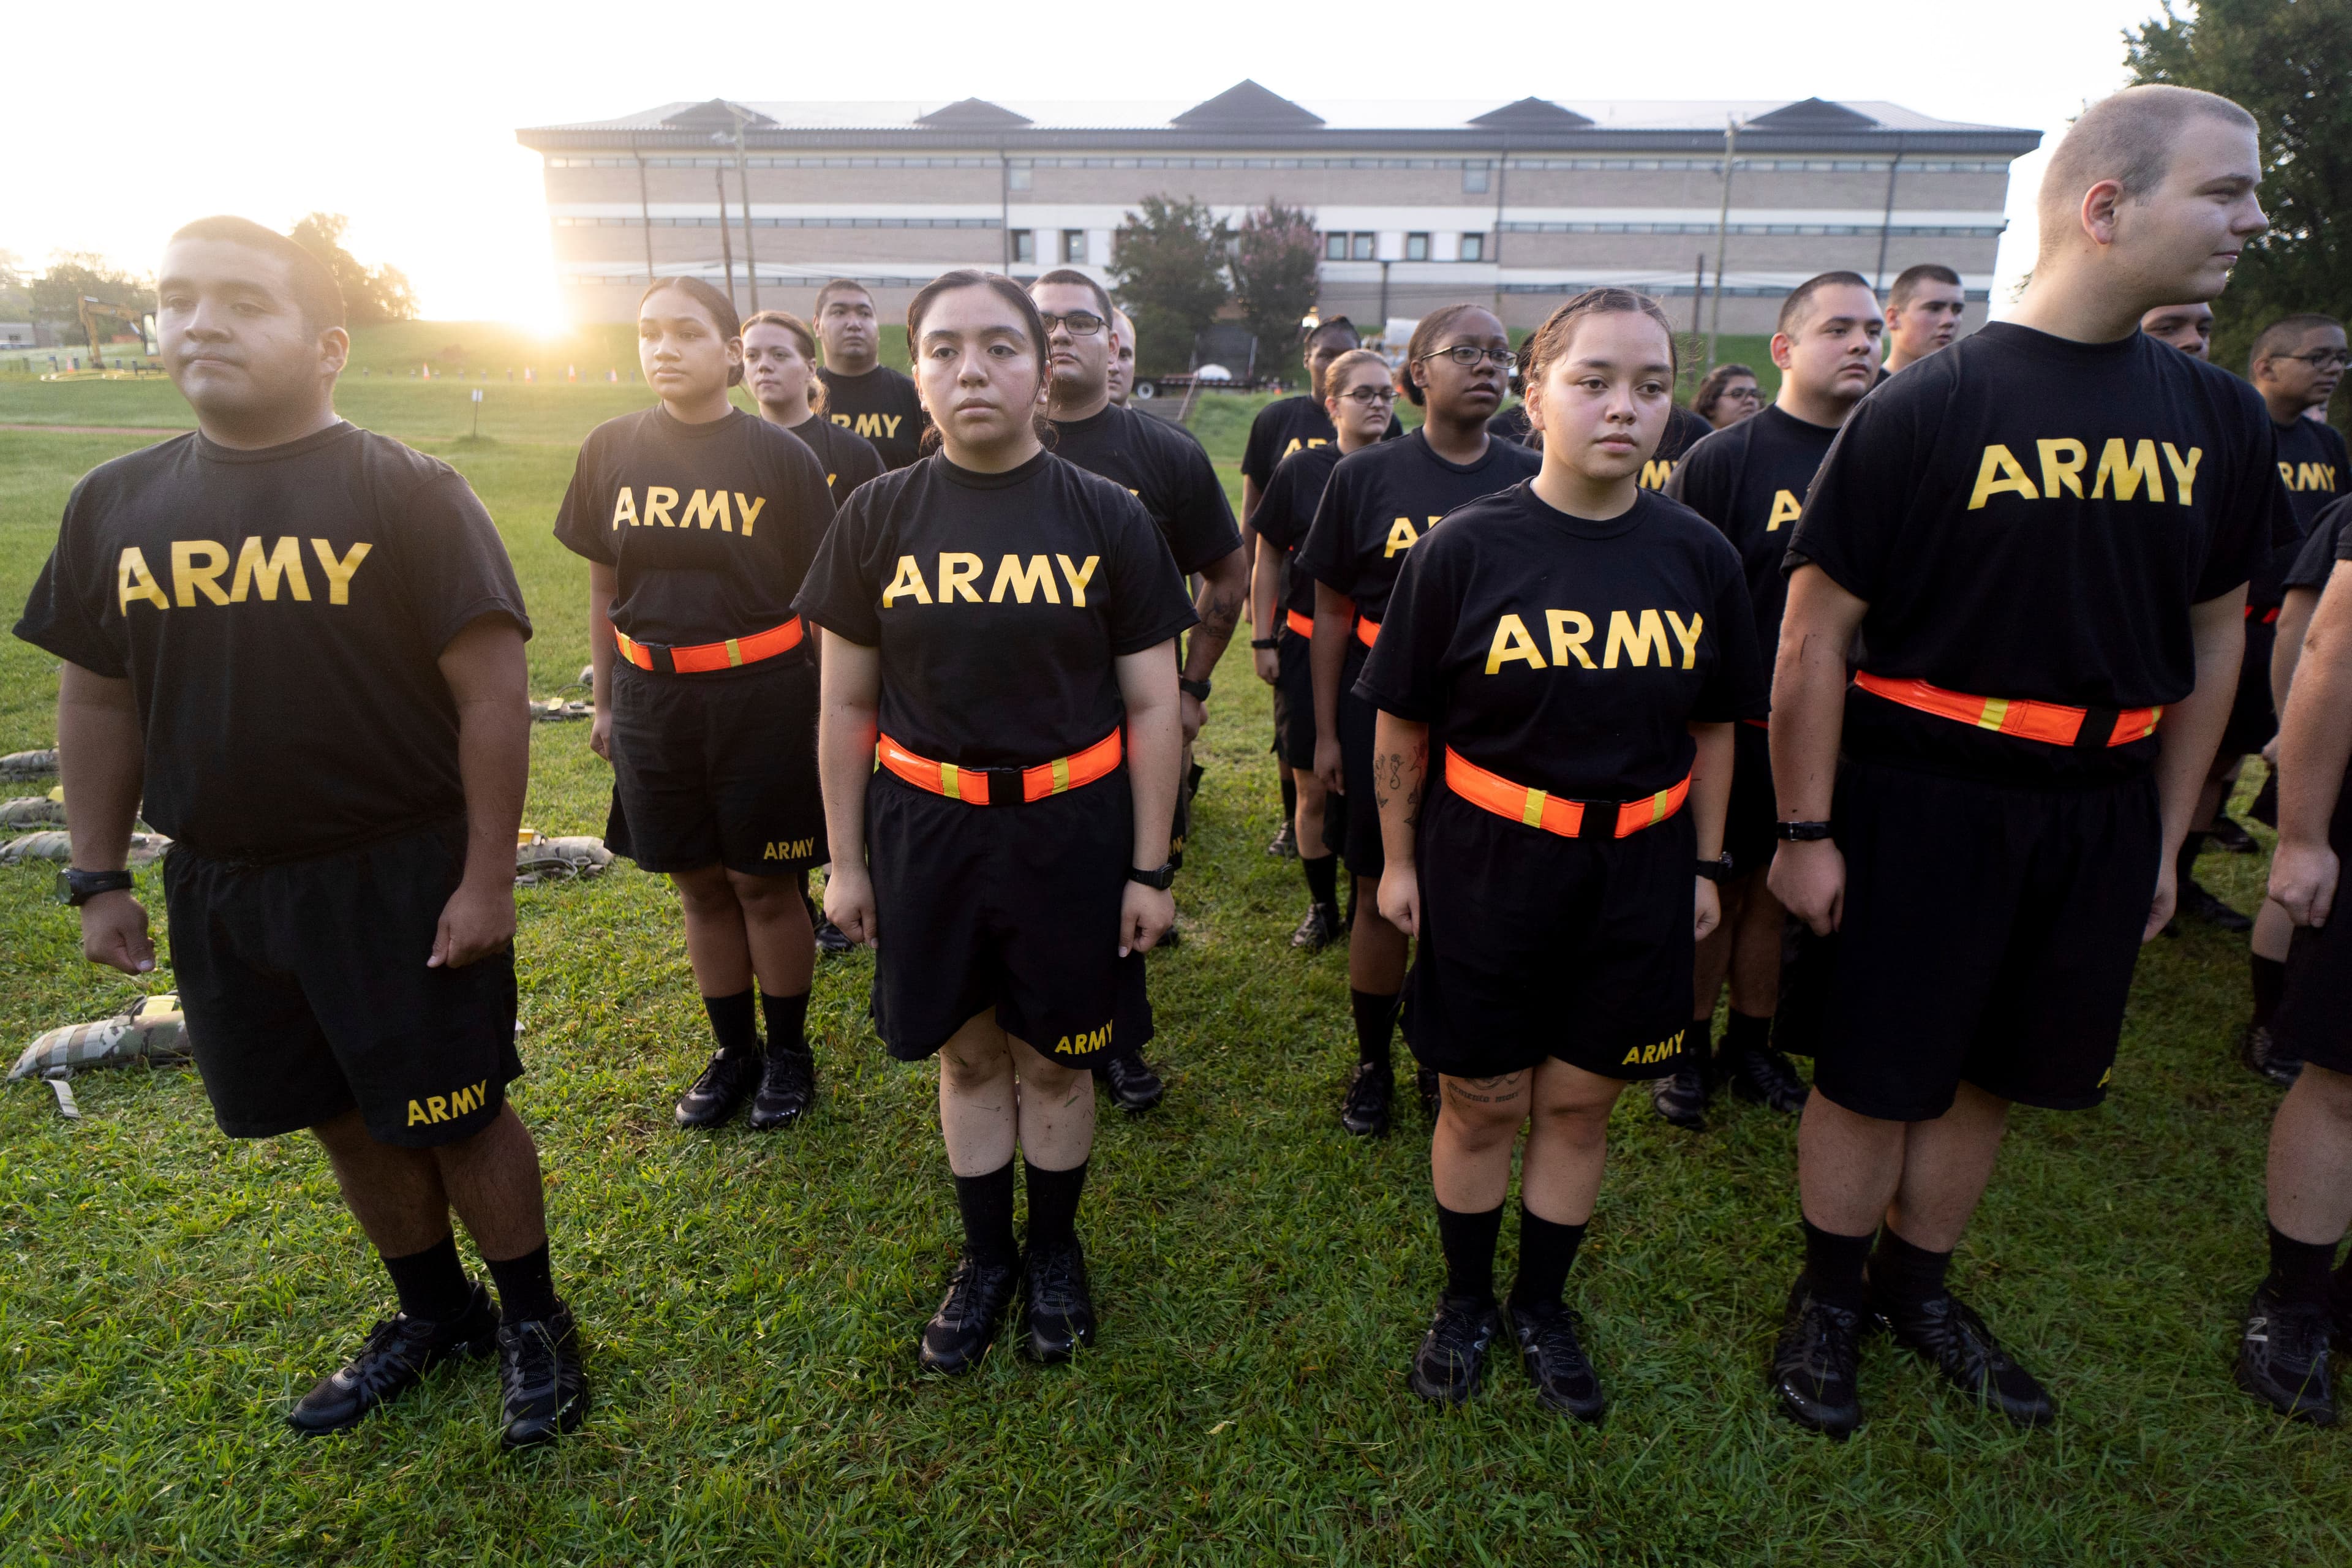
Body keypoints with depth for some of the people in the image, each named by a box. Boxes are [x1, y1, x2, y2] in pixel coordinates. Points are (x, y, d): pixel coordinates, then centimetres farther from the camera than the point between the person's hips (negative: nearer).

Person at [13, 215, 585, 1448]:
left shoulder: (408, 494, -11)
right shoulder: (116, 503, 5)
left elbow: (492, 693, -14)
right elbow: (97, 701, 12)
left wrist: (487, 879, -15)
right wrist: (98, 880, 11)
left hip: (400, 878, -5)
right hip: (219, 887, 5)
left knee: (454, 1114, 6)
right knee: (347, 1119, 17)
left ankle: (532, 1322, 28)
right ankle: (431, 1313, 39)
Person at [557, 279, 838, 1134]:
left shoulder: (778, 455, -5)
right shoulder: (612, 449, 4)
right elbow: (604, 585, 11)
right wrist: (605, 701, 12)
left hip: (762, 694, -3)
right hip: (653, 699, 3)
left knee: (764, 883, 5)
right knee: (700, 884, 12)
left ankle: (789, 1051, 24)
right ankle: (732, 1051, 29)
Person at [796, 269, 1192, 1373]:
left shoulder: (1109, 520, -5)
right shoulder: (878, 518, -2)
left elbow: (1151, 706, -2)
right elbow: (848, 705, 4)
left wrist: (1149, 869, -4)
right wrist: (845, 861, 5)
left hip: (1069, 827, -1)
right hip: (924, 827, 1)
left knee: (1053, 1062, 13)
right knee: (967, 1055, 15)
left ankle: (1055, 1253, 38)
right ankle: (985, 1258, 38)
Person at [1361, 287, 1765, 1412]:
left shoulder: (1698, 556, -1)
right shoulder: (1465, 549, -9)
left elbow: (1714, 730, 9)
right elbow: (1402, 726, -3)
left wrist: (1702, 868, 10)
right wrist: (1399, 861, 0)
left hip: (1635, 878, 3)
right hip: (1486, 868, -2)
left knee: (1579, 1103, 14)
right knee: (1483, 1103, 10)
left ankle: (1542, 1307, 37)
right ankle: (1466, 1301, 35)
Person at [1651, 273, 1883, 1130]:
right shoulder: (1722, 459, -7)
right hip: (1734, 728, -4)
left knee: (1780, 891, 15)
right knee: (1715, 891, 7)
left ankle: (1752, 1041, 31)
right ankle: (1690, 1045, 25)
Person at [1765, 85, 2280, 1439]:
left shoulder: (2222, 418, 6)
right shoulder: (1924, 410, -11)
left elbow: (2214, 637, 12)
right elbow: (1816, 631, -11)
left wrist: (2167, 841, 12)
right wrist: (1806, 831, -11)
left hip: (2105, 809, 5)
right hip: (1923, 802, -5)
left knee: (1992, 1071, 16)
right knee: (1875, 1076, 6)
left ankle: (1917, 1285, 38)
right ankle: (1831, 1297, 30)